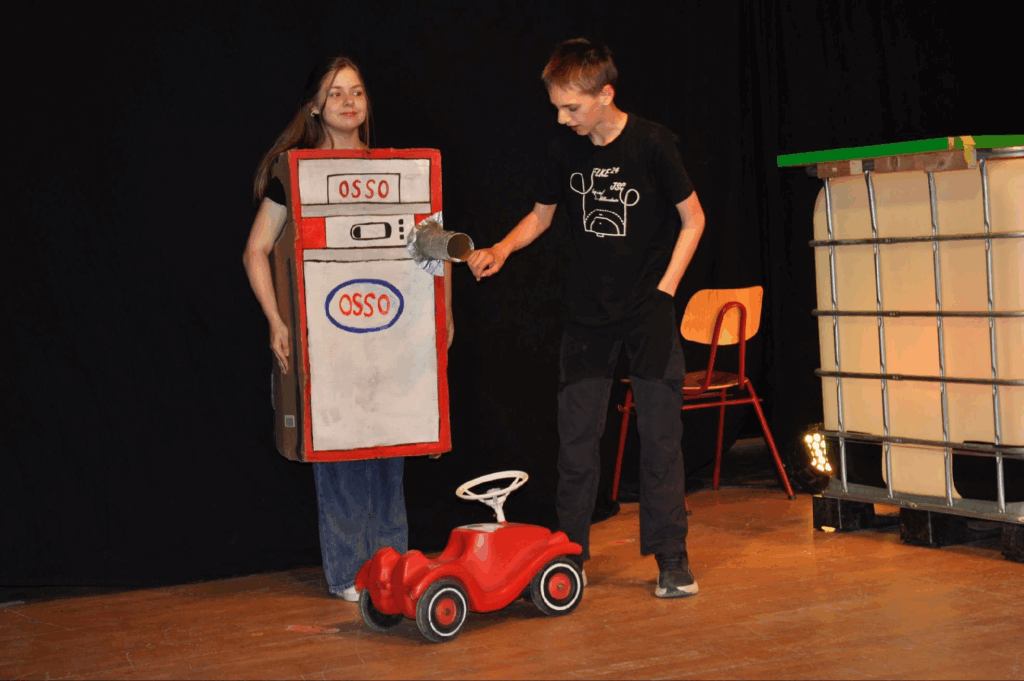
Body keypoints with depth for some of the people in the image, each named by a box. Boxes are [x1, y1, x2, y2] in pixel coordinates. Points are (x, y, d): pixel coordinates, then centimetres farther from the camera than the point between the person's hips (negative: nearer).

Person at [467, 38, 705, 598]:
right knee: (576, 435, 2)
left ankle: (671, 558, 8)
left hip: (648, 312, -3)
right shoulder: (565, 152, 1)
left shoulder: (653, 144, -11)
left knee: (660, 434, -2)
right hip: (587, 314, 4)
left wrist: (664, 288, -8)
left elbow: (693, 219, -3)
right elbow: (541, 215, 16)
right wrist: (501, 249, -2)